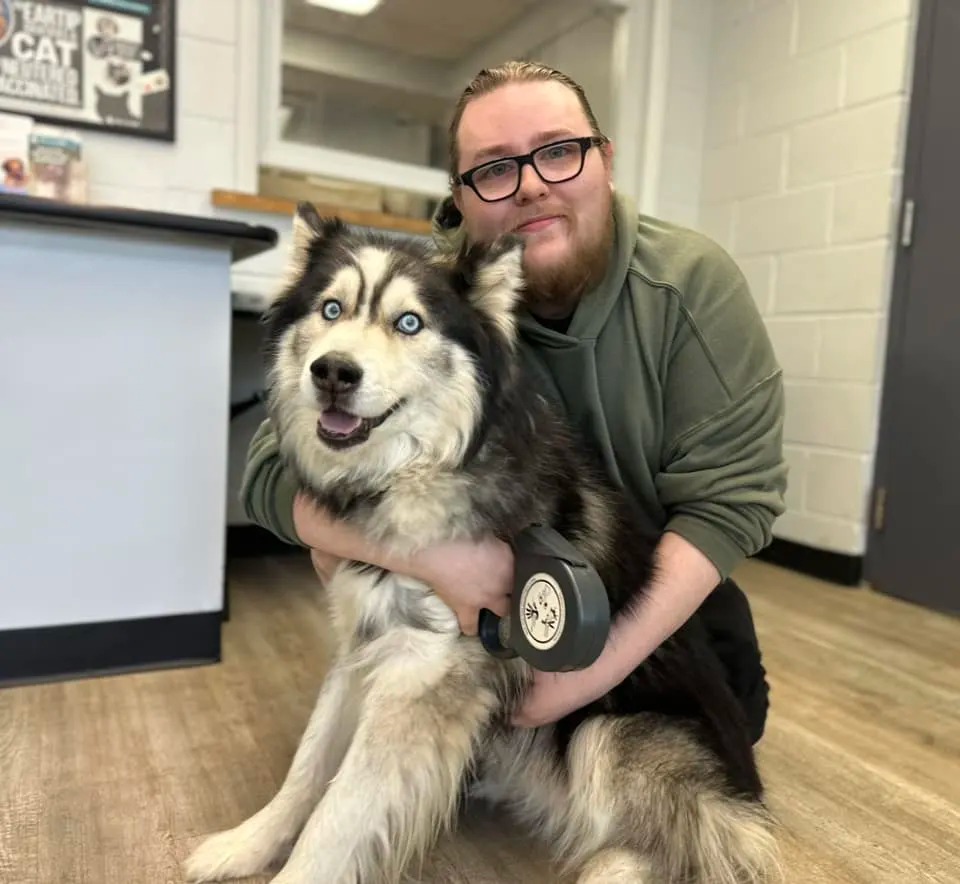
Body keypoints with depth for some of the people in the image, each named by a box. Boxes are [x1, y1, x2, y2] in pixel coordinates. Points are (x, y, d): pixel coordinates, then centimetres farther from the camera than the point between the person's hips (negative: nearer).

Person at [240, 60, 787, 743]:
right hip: (487, 585, 0)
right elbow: (274, 466, -25)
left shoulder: (694, 283, -21)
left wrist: (606, 662, -32)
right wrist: (428, 552, -42)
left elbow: (730, 495, -22)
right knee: (342, 542, -22)